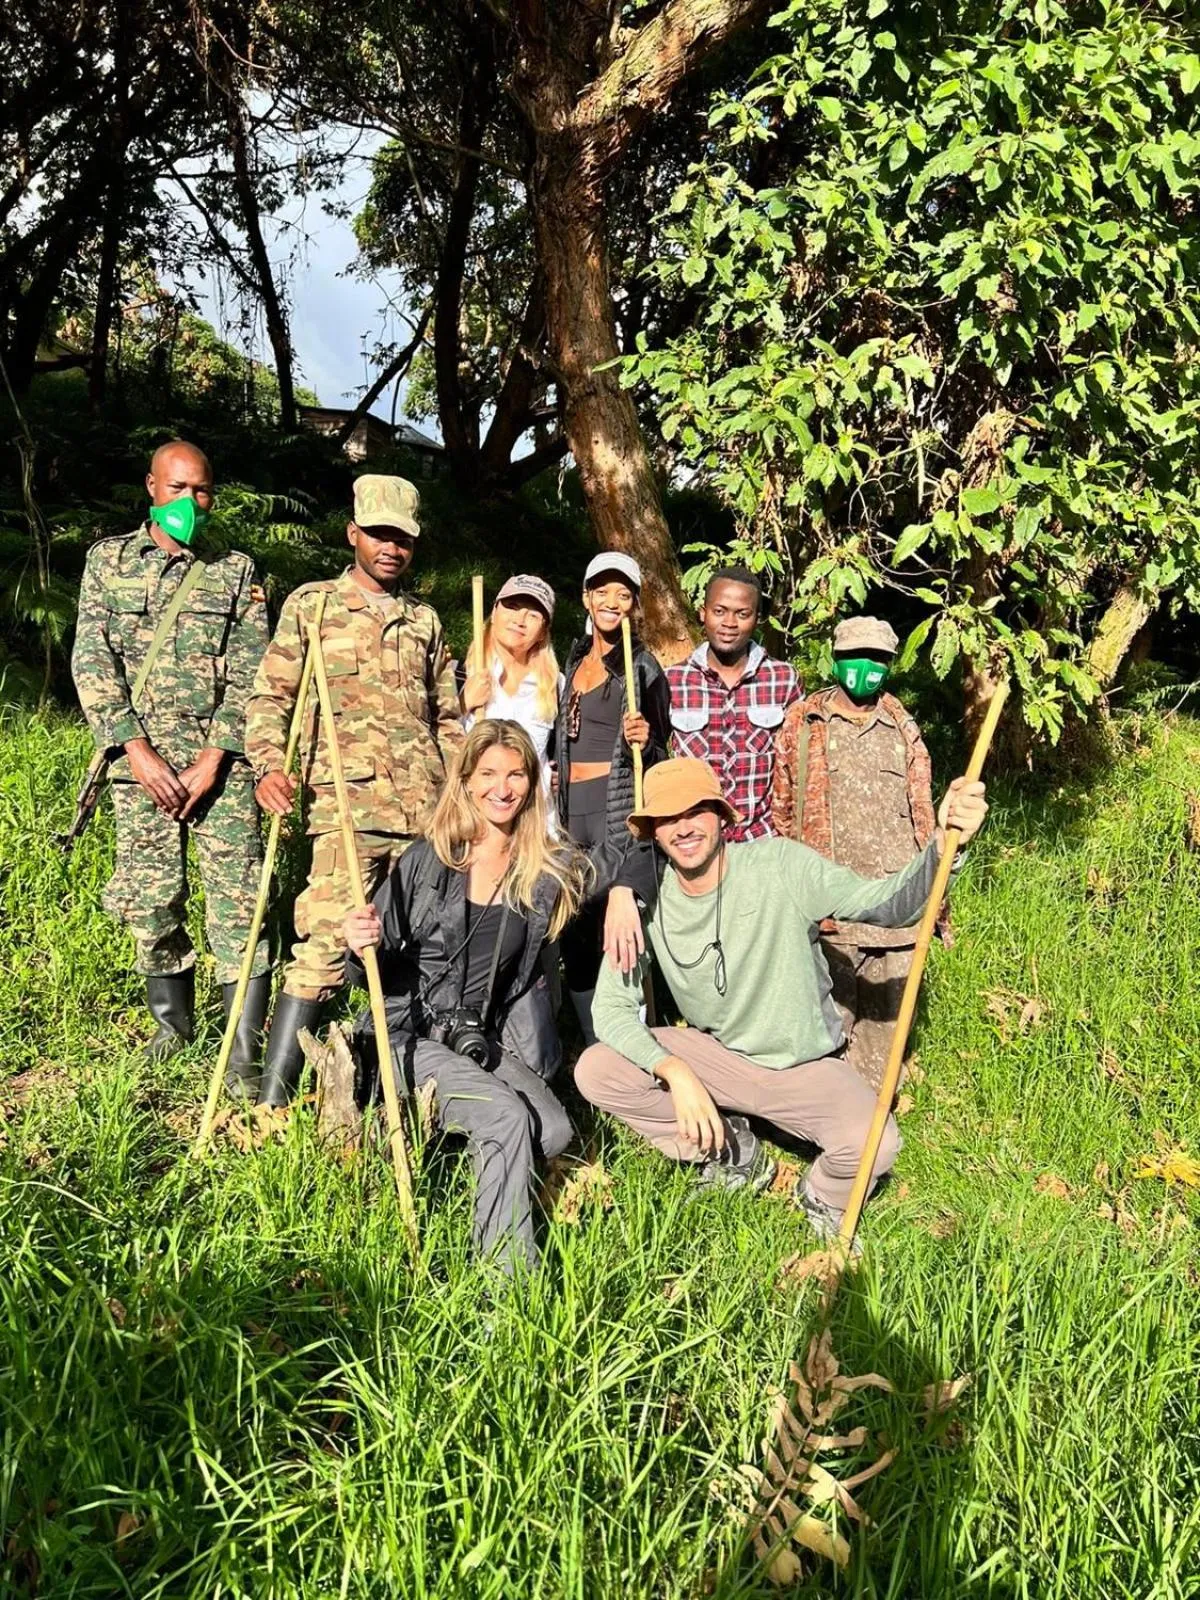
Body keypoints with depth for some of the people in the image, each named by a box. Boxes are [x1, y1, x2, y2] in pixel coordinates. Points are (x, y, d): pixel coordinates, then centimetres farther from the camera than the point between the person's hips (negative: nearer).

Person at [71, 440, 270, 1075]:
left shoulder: (237, 571, 7)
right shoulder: (108, 559, 10)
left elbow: (248, 677, 1)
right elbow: (92, 662, 2)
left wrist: (211, 763, -9)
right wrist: (139, 752, -9)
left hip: (219, 756, -1)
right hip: (138, 757, 1)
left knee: (237, 901, -7)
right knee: (149, 899, 6)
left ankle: (245, 1048, -1)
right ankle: (173, 1022, 26)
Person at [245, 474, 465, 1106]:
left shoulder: (426, 621, 18)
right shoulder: (311, 604, 7)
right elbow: (269, 696, 3)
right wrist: (269, 765, -13)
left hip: (426, 814, 5)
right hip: (346, 809, -4)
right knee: (324, 945, -13)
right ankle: (271, 1102, -7)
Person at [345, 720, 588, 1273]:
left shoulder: (548, 870, 1)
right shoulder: (426, 860, -6)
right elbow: (378, 962, -2)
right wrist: (362, 945, -24)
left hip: (489, 1040, 4)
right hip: (413, 1033, -4)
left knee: (555, 1131, -18)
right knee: (506, 1118, -26)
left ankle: (452, 1140, 7)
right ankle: (509, 1275, -15)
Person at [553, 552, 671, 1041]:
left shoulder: (642, 667, -3)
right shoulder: (575, 659, 16)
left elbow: (659, 755, -1)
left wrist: (643, 742, -21)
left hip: (620, 813, -7)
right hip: (575, 813, 7)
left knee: (616, 944, -11)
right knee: (576, 940, 7)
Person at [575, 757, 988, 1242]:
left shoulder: (779, 865, -19)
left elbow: (887, 903, -27)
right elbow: (611, 1006, -14)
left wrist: (942, 843, -46)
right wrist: (675, 1072, -30)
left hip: (803, 1065, -3)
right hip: (714, 1053, 3)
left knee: (872, 1144, -32)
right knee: (594, 1072, -18)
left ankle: (822, 1200, 8)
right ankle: (732, 1150, 5)